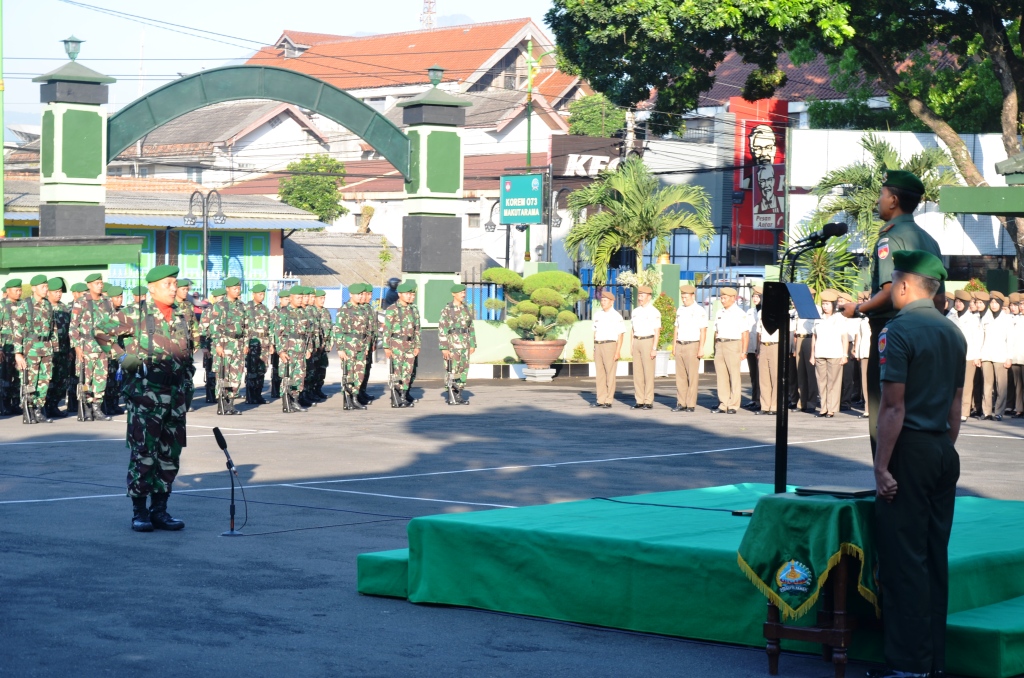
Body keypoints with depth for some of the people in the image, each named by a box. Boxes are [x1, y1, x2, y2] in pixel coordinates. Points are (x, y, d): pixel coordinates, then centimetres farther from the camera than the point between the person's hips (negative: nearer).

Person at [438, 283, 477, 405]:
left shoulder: (467, 309, 11)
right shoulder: (447, 310, -7)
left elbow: (471, 328, 16)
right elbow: (442, 330, -10)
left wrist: (473, 344, 11)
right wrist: (444, 348, -15)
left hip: (465, 344, 6)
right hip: (452, 343, -6)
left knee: (464, 369, 5)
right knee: (453, 370, -5)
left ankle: (458, 395, 11)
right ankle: (451, 395, 1)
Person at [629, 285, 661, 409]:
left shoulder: (654, 312, -5)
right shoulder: (635, 311, 14)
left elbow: (657, 332, -9)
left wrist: (654, 348, -14)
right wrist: (631, 346, 12)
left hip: (648, 341, -6)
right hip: (636, 342, 6)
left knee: (648, 372, -6)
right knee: (637, 372, 5)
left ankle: (648, 401, -3)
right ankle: (639, 400, 9)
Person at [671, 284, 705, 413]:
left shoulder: (699, 311, -6)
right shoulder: (680, 310, 15)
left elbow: (703, 330, -10)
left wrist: (701, 348, -16)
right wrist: (674, 346, 14)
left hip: (692, 345, -6)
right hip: (680, 346, 6)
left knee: (692, 377, -4)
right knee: (680, 376, 5)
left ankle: (691, 405, -2)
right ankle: (681, 403, 9)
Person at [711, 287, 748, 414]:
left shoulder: (739, 313, -3)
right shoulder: (720, 313, 17)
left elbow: (745, 333, -6)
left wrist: (743, 351, -11)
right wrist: (716, 349, 13)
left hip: (733, 345, -6)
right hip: (720, 345, 6)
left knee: (734, 375, -4)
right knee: (721, 376, 5)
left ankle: (733, 405, -2)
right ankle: (723, 404, 9)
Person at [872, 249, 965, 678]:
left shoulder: (898, 331, -13)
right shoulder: (953, 334, 11)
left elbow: (893, 407, -17)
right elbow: (955, 406, 15)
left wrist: (882, 467, -15)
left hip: (909, 451, -8)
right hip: (943, 451, 8)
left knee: (904, 561, -4)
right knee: (935, 558, 11)